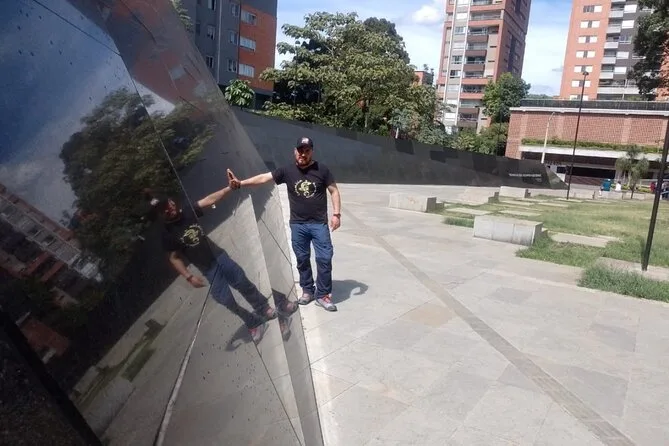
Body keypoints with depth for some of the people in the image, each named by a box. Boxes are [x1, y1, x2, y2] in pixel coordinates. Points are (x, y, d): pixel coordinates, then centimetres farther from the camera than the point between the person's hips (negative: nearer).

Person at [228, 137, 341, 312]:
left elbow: (334, 191, 1)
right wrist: (240, 183, -12)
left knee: (324, 258, -3)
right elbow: (263, 177, -3)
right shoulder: (287, 170, -1)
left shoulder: (321, 169, -4)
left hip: (319, 224, -2)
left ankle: (323, 294, 8)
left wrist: (336, 214, -7)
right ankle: (308, 291, 26)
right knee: (302, 259, 10)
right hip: (297, 225, 2)